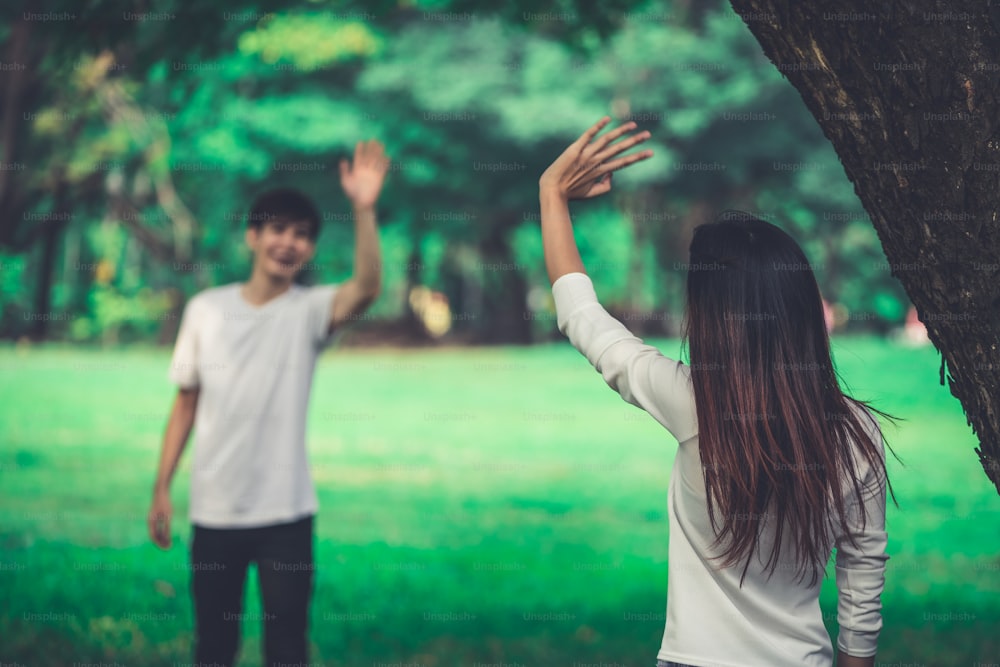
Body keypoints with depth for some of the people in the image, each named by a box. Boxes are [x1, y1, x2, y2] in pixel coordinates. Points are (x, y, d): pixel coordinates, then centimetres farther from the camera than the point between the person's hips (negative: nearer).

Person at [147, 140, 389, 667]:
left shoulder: (310, 311, -3)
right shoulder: (205, 309, 3)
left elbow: (367, 289, -25)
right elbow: (186, 403, 8)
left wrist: (364, 211, -38)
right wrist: (162, 488, 4)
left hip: (286, 513, -2)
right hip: (213, 511, 2)